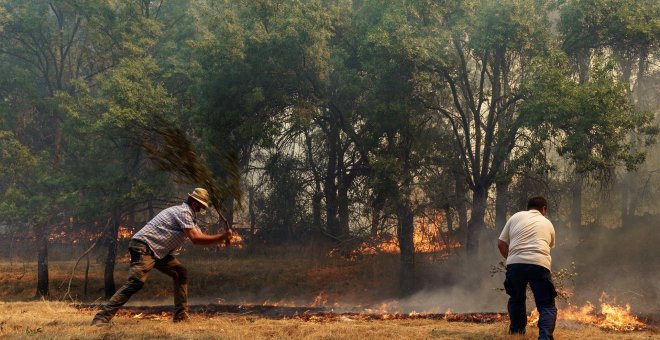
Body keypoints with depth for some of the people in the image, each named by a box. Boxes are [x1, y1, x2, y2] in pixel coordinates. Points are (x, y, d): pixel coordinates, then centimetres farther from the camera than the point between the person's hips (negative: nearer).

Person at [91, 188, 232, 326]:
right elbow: (195, 239, -19)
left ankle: (180, 315, 9)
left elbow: (201, 237, 22)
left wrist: (222, 238, 11)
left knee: (181, 273, 9)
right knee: (136, 282, -26)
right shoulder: (183, 212, -11)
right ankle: (102, 318, -30)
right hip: (144, 247, -11)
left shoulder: (188, 215, 21)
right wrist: (222, 236, -13)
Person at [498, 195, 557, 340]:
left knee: (516, 298, 26)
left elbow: (501, 243, 16)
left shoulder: (516, 217, 20)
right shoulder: (548, 224, 23)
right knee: (547, 306, 4)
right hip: (539, 264, -1)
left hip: (514, 263, 1)